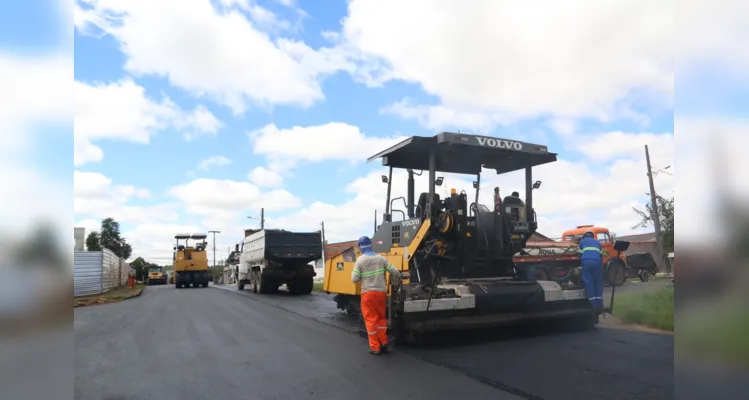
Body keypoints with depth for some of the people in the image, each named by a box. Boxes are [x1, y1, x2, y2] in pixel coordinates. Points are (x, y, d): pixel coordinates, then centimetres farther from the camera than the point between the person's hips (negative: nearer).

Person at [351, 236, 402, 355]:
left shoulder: (360, 260, -7)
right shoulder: (381, 258, 1)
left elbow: (354, 279, -8)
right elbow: (395, 272, 1)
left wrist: (358, 273, 12)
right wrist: (398, 277, 22)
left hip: (368, 293, -3)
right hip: (381, 292, 3)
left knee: (371, 319, 5)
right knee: (381, 317, 19)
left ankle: (375, 348, 6)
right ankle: (384, 343, 17)